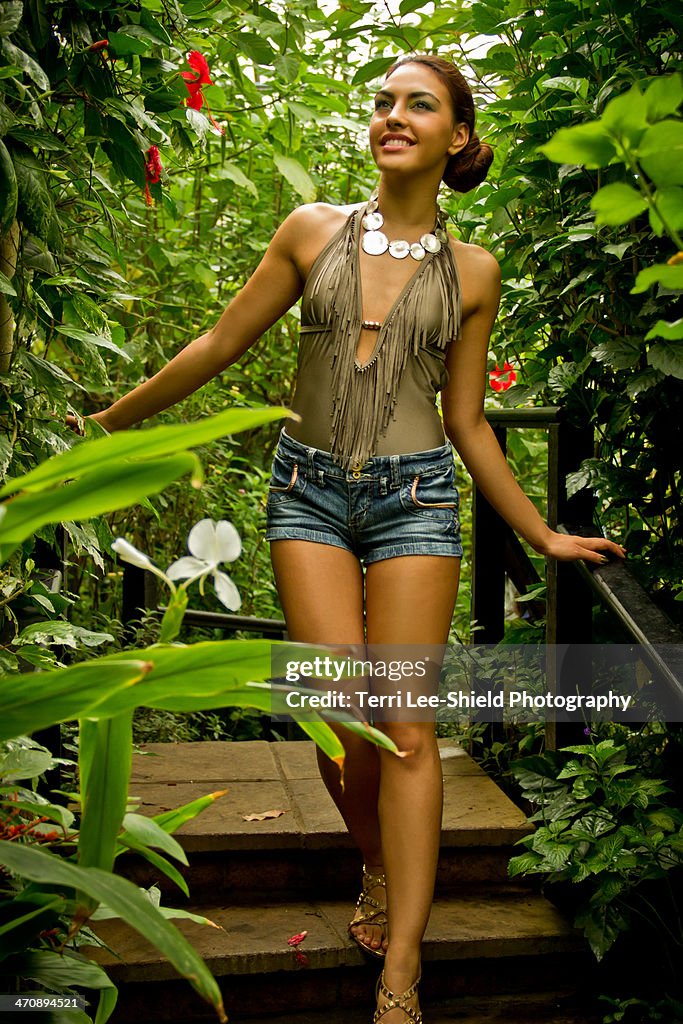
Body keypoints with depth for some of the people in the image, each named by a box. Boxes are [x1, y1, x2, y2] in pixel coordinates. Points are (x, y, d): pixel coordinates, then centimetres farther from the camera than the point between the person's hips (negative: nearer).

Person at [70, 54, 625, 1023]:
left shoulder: (472, 272, 6)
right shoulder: (313, 231, 5)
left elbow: (468, 423, 11)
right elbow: (220, 345, 10)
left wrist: (543, 535, 11)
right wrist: (109, 422, 14)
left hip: (415, 496, 0)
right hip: (310, 490, 1)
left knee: (407, 724, -6)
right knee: (344, 717, -8)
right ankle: (379, 872, 23)